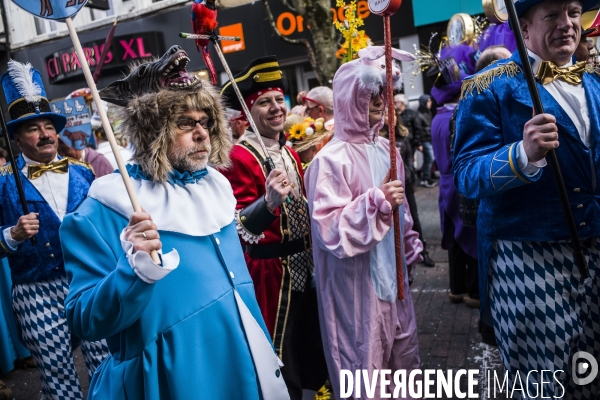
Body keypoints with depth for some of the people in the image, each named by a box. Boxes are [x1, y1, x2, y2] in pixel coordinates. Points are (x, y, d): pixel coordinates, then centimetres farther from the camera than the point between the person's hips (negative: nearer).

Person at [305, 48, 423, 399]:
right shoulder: (331, 159, -16)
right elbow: (328, 230, -21)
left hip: (392, 273, 8)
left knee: (403, 354, 21)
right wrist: (376, 201, -27)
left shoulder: (385, 149, 7)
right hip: (356, 282, -8)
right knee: (365, 363, 5)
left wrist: (411, 245, 19)